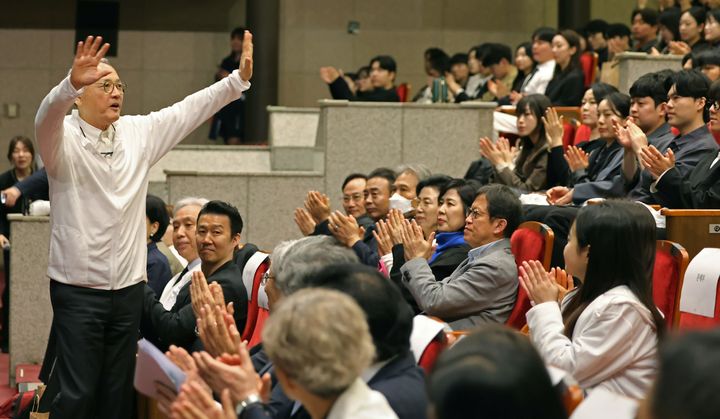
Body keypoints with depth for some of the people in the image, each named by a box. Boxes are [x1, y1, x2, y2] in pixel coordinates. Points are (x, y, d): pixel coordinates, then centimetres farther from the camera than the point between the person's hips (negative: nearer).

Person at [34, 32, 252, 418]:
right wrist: (72, 83, -51)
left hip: (129, 286, 5)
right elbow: (47, 117, -31)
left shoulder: (138, 132, 6)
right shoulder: (63, 137, -10)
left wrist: (239, 78, -6)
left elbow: (190, 110, 4)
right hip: (77, 288, -5)